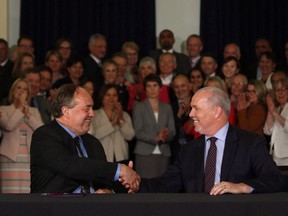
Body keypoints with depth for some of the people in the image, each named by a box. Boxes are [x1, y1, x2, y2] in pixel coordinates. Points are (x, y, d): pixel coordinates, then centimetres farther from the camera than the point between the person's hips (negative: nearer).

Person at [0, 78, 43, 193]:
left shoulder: (34, 111, 19)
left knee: (29, 193, -6)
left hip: (30, 158, 3)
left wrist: (28, 114, -5)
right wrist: (19, 108, -2)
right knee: (12, 192, -10)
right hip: (11, 158, -3)